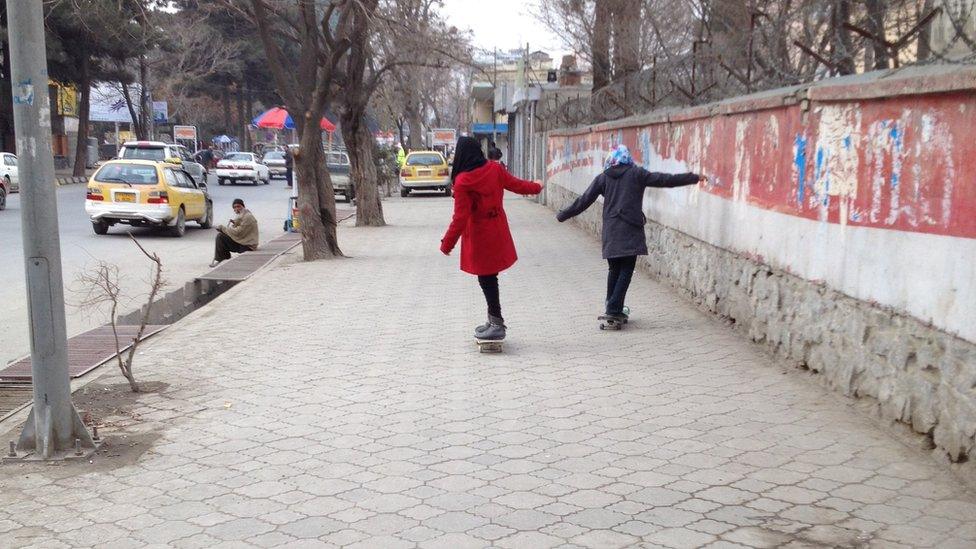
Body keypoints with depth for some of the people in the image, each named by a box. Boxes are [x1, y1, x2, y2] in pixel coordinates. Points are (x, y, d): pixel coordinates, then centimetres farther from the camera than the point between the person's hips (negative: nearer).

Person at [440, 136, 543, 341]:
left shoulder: (462, 181, -18)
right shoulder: (494, 169, -2)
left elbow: (460, 217, -17)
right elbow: (515, 184, 13)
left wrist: (447, 244, -8)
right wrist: (536, 187, 34)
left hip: (479, 238, -6)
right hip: (498, 234, 6)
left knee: (486, 278, 1)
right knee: (490, 277, 15)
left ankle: (497, 324, 5)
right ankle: (494, 320, 24)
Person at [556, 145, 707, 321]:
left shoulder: (603, 178, 8)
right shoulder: (636, 174, 2)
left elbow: (584, 200, 8)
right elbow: (664, 180, 1)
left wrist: (562, 215, 19)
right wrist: (694, 178, 6)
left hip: (610, 231, 3)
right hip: (630, 229, -3)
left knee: (614, 269, 14)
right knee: (626, 270, -1)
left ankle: (612, 307, 14)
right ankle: (614, 309, -9)